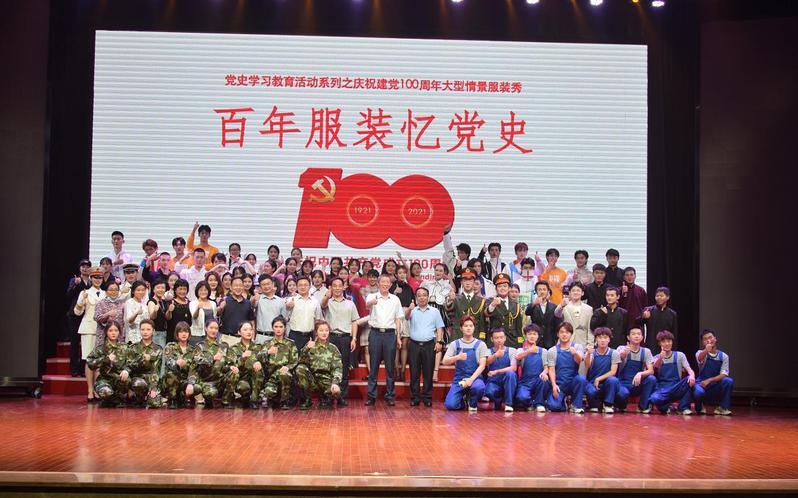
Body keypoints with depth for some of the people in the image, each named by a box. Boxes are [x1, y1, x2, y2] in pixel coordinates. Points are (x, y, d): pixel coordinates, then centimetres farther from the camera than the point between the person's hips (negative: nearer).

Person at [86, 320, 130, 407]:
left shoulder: (123, 348, 8)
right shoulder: (101, 348, 0)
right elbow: (89, 363, -9)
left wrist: (126, 370, -22)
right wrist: (107, 359, -17)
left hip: (119, 378, 2)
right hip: (104, 379, -2)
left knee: (125, 379, -35)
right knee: (106, 392, -36)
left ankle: (119, 399, -5)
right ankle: (107, 400, 4)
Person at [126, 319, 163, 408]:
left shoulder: (158, 350, 7)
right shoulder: (133, 348, 7)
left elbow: (156, 370, -2)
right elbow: (129, 366, -3)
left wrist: (153, 388, -15)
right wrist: (141, 358, -20)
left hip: (152, 380, 1)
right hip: (137, 378, -1)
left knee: (155, 404, -25)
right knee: (140, 384, -39)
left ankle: (147, 397, 13)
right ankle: (139, 400, -4)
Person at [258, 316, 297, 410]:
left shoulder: (290, 344, 10)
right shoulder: (267, 343, 13)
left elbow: (295, 362, 4)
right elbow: (259, 358, -2)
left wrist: (288, 367, -18)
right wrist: (268, 352, -23)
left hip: (285, 373, 0)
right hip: (271, 376, 1)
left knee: (284, 374, -39)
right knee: (269, 391, -33)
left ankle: (284, 401, -16)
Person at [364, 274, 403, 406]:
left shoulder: (395, 299, 10)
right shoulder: (372, 296, 1)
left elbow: (398, 319, 12)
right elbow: (367, 304, -23)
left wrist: (398, 337, 6)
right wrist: (371, 302, -48)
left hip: (390, 334, 2)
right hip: (375, 333, -2)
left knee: (390, 367, 5)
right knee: (373, 366, 2)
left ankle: (390, 396, 11)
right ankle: (371, 396, 7)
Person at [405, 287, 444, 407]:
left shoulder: (434, 311, 9)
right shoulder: (412, 310, 6)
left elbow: (439, 328, 8)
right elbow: (406, 317, -16)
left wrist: (439, 342, -4)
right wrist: (409, 309, -38)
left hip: (429, 345, 0)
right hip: (414, 344, 0)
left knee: (428, 373, 2)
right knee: (414, 373, 2)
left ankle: (427, 398, 8)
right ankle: (415, 398, 8)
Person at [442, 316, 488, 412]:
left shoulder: (480, 344, 3)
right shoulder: (455, 344, 7)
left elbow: (482, 365, -4)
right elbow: (444, 361, -2)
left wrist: (471, 379, -20)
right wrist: (457, 357, -22)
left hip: (475, 377, -1)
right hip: (459, 378, 1)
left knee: (479, 387, -38)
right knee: (450, 405, -21)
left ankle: (472, 403, -2)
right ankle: (463, 400, 17)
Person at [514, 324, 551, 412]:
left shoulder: (543, 351, 10)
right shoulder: (521, 350, 3)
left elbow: (546, 367, 2)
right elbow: (517, 357, -20)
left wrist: (544, 372, -24)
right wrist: (529, 351, -39)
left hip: (538, 382, 1)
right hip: (525, 382, -1)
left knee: (543, 380, -34)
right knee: (521, 397, -33)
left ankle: (539, 403, -10)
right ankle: (530, 403, 6)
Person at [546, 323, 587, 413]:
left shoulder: (578, 347, 2)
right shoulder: (552, 351, 4)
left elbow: (579, 361, -18)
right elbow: (551, 370, 0)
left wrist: (575, 354, -41)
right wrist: (554, 385, -16)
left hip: (573, 382, 0)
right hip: (559, 384, 0)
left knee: (581, 378, -35)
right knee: (553, 406, -24)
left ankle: (576, 405, -12)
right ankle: (563, 401, 14)